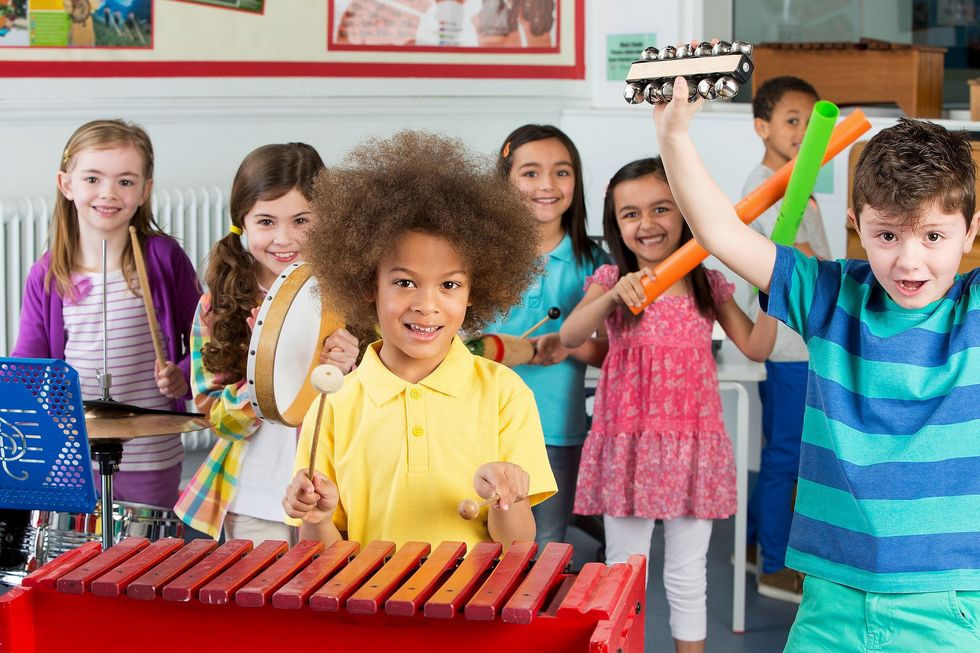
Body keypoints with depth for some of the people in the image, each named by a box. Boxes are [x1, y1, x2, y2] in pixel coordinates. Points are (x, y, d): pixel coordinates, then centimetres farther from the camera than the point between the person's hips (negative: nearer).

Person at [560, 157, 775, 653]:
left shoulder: (708, 284, 5)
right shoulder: (610, 280, 1)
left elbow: (755, 348, 4)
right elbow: (569, 337, -16)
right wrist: (613, 295, -31)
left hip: (691, 440, 1)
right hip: (627, 441, -1)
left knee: (688, 571, 9)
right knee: (623, 569, 7)